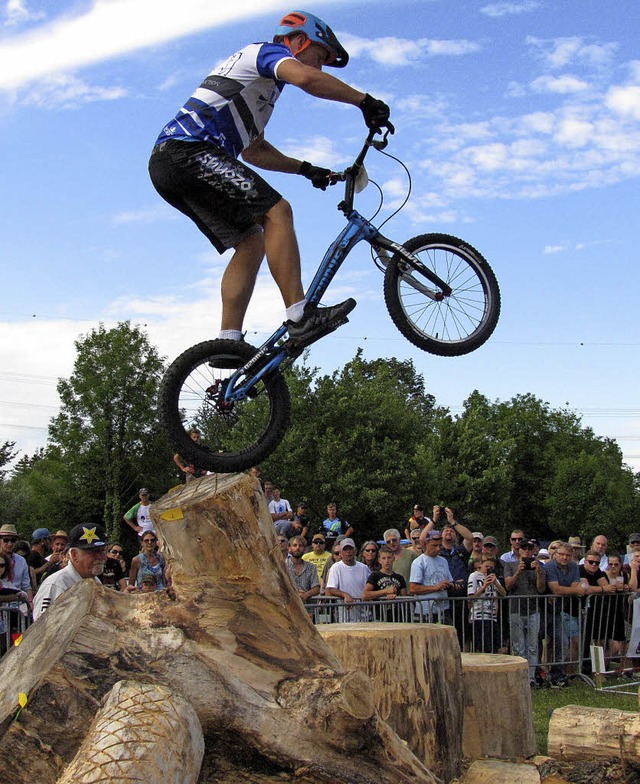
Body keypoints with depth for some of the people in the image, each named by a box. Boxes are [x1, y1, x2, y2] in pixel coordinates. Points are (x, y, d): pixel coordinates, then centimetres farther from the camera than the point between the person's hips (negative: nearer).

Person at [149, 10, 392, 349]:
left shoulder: (258, 80, 34)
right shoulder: (268, 51, 4)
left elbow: (254, 151, 39)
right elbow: (305, 77, -20)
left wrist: (305, 169, 31)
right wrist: (365, 101, -14)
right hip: (189, 153, -10)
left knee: (251, 241, 7)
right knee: (276, 211, -17)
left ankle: (228, 342, -1)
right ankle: (300, 317, -25)